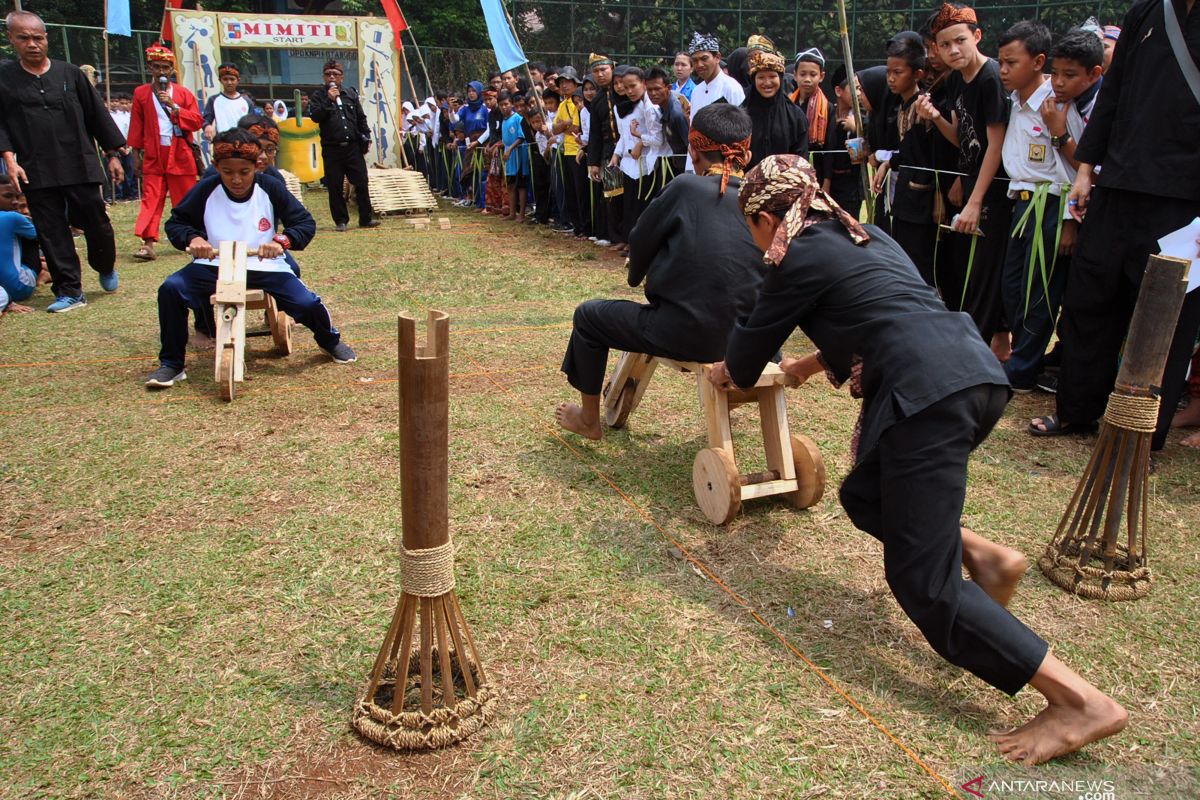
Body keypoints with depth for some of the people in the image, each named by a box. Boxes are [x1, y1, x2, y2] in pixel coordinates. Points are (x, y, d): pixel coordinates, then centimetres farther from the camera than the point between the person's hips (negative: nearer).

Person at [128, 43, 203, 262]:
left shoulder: (184, 93, 7)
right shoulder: (141, 93, 8)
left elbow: (196, 121, -1)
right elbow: (136, 126, 8)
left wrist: (173, 106, -12)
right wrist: (137, 153, 5)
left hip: (180, 155, 0)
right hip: (153, 156, 0)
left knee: (186, 199, 6)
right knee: (151, 199, -5)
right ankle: (148, 244, -10)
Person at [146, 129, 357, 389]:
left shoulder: (271, 188, -7)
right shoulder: (206, 190, -6)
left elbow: (306, 223, -5)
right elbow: (175, 222, 3)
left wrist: (282, 240, -25)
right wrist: (193, 238, -20)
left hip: (265, 266, -1)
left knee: (306, 302, -22)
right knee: (171, 289, -22)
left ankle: (331, 341, 17)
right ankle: (171, 364, -3)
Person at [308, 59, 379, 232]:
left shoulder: (351, 94, 12)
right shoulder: (318, 96, 5)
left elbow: (361, 118, 16)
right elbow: (314, 116, -11)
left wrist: (366, 138, 8)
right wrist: (329, 100, -16)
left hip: (353, 146, 2)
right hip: (331, 148, -2)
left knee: (362, 183, 1)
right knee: (335, 187, 1)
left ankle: (366, 218, 10)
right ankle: (340, 221, 10)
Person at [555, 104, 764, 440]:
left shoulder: (685, 187, -9)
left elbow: (640, 244, 3)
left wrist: (637, 276, 25)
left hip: (686, 333, -5)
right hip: (750, 337, 5)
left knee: (588, 315, 18)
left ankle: (589, 420, 30)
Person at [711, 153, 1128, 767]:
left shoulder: (800, 257, 3)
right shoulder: (861, 236, 26)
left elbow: (753, 342, 13)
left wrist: (728, 373, 35)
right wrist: (807, 366, 54)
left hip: (930, 393, -9)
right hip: (977, 372, 9)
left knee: (922, 584, -3)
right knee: (864, 496, 25)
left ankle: (1080, 701, -5)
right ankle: (983, 555, 8)